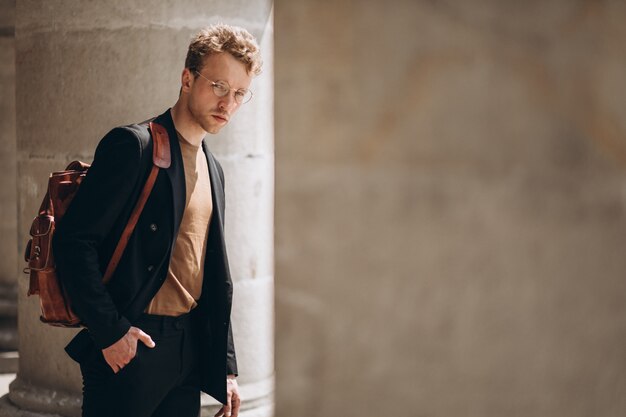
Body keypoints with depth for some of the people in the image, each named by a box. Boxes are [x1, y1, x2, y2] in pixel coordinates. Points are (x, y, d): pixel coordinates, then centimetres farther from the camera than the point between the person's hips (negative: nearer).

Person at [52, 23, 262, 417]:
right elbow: (73, 240, -16)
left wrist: (227, 368, 15)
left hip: (190, 350, 7)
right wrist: (110, 331, -17)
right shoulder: (133, 145, -10)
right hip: (128, 348, -7)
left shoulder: (213, 170, 14)